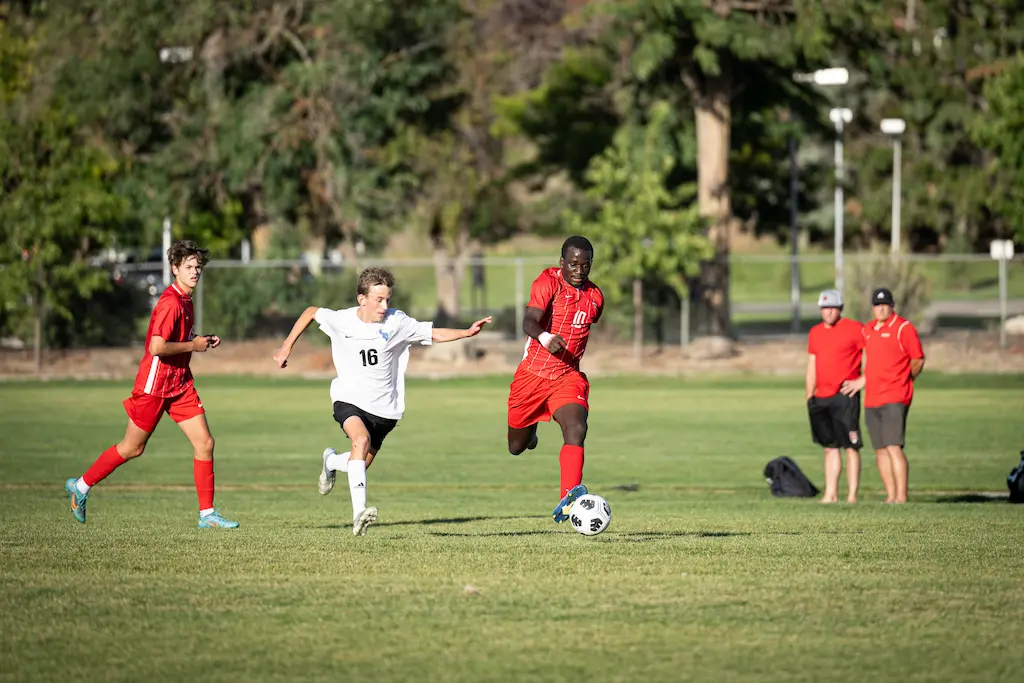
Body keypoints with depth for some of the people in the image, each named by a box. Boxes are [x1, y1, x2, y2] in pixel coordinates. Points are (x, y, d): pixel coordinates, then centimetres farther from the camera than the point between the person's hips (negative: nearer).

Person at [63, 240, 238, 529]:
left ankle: (207, 514, 4)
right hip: (155, 383, -8)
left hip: (180, 383, 8)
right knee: (133, 448, 6)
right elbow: (157, 347, -29)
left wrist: (203, 341, 8)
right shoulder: (171, 302, -20)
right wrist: (193, 345, -17)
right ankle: (81, 486, 24)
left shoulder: (185, 300, 9)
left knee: (205, 443, -2)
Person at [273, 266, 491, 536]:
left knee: (360, 463, 9)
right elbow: (311, 312, 9)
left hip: (384, 407, 3)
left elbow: (435, 334, -7)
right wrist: (287, 347, 10)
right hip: (349, 401, -2)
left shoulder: (397, 322, -9)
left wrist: (467, 332, -22)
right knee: (361, 439, -32)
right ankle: (359, 513, -37)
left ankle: (332, 461, 47)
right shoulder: (341, 321, -9)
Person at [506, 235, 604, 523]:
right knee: (517, 447, 12)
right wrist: (543, 336, -51)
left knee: (577, 429, -26)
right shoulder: (548, 282, -14)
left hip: (568, 377, 2)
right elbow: (529, 321, -31)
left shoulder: (595, 297, 4)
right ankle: (529, 431, 51)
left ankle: (568, 501, -37)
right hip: (532, 373, -2)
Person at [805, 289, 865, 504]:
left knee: (851, 446, -6)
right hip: (822, 397, 6)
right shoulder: (815, 333, 16)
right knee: (830, 446, 8)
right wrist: (809, 397, 15)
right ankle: (831, 494, 10)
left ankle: (852, 495, -6)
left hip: (846, 395, -6)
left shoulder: (854, 329, -4)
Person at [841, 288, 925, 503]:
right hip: (872, 399, 7)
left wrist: (902, 381, 1)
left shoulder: (903, 328, -4)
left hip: (895, 398, -7)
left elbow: (918, 360, -1)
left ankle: (901, 496, -14)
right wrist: (862, 381, 21)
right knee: (880, 450, 7)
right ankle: (891, 495, 12)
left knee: (894, 447, -14)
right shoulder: (868, 330, 17)